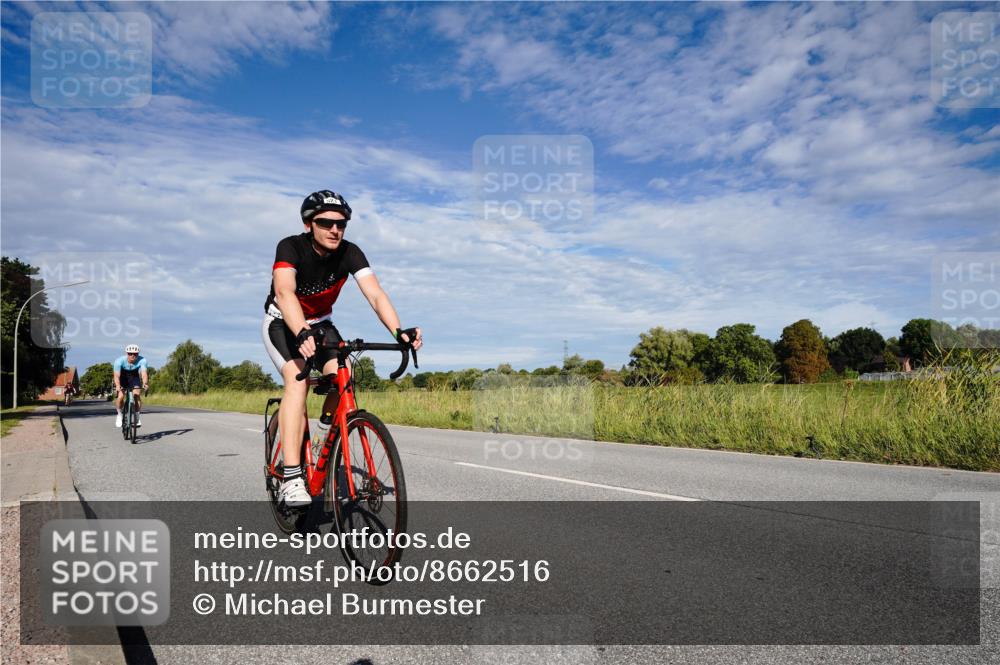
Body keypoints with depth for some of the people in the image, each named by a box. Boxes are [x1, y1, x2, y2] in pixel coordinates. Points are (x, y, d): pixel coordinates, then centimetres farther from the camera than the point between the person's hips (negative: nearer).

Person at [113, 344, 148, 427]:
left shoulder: (142, 360, -31)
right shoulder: (120, 361, -32)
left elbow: (144, 373, -42)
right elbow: (117, 375, -39)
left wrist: (145, 383, -61)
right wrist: (117, 386, -57)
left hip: (134, 377, 1)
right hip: (122, 377, -1)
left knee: (137, 395, -19)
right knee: (120, 397, -18)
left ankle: (137, 417, -3)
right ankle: (119, 415, 10)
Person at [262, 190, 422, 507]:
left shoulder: (350, 253, -20)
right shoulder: (290, 247, -28)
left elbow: (375, 293, -32)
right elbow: (285, 293, -45)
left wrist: (398, 331, -50)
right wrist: (302, 334, -63)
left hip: (320, 324, 4)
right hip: (282, 323, -3)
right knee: (297, 380, -28)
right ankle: (291, 478, -31)